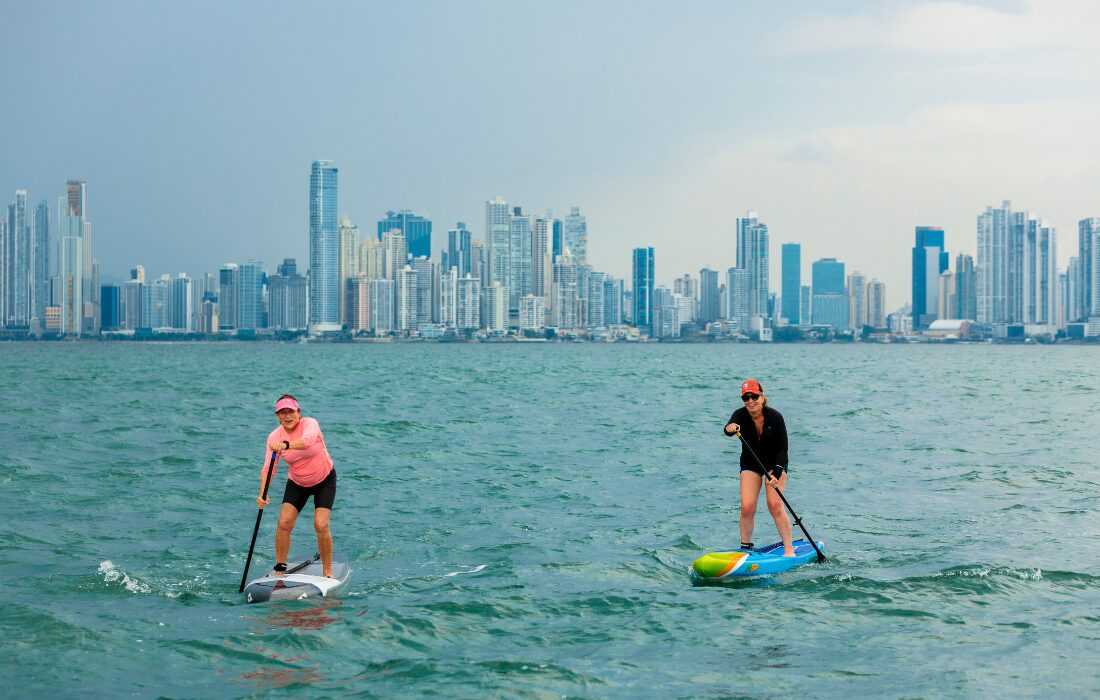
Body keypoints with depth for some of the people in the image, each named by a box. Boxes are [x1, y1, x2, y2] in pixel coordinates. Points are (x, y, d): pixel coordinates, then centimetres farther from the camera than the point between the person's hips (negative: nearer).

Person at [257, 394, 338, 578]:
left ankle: (327, 572, 0)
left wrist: (285, 445, -67)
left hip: (324, 481, -3)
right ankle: (280, 569, 5)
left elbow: (308, 440, -48)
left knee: (321, 526, -15)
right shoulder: (275, 437, -14)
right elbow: (268, 468, -23)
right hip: (297, 483, 3)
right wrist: (262, 494, -39)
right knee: (283, 523, -11)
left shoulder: (309, 424, -24)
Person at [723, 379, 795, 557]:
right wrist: (730, 428, -66)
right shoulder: (741, 415, -18)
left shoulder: (775, 417, -20)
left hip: (775, 463, -2)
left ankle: (789, 548, -3)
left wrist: (776, 474, -30)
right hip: (750, 465, 2)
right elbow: (730, 427, -41)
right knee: (747, 507, -11)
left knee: (775, 505, -14)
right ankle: (745, 547, 5)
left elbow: (782, 449, -18)